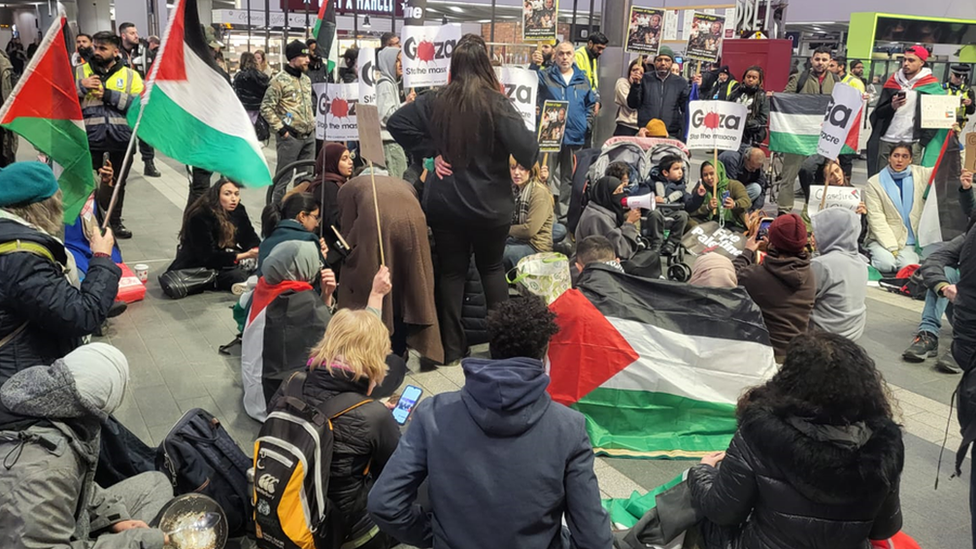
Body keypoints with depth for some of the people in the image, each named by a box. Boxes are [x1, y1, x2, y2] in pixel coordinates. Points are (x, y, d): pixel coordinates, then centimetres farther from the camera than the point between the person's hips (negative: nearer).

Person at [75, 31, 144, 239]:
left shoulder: (130, 75, 6)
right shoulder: (79, 72, 8)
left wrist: (108, 94, -13)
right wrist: (81, 87, -13)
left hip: (120, 138, 1)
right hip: (89, 138, 0)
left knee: (117, 183, 13)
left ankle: (115, 222, 28)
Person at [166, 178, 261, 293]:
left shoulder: (238, 211, -6)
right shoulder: (200, 217, -24)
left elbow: (250, 239, -8)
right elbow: (208, 256, -28)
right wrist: (244, 255, -38)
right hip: (196, 267, -6)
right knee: (239, 276, -29)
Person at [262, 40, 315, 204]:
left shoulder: (306, 80, 14)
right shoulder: (280, 80, -11)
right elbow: (266, 108, -12)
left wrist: (312, 124, 15)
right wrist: (281, 129, -14)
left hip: (309, 136, 7)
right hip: (290, 137, -7)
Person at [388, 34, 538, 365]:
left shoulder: (436, 101, -3)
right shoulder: (496, 103, -15)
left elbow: (396, 122, -1)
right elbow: (526, 152, -20)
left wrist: (431, 151, -2)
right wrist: (532, 141, 2)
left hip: (444, 204, 2)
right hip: (489, 205, -2)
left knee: (451, 271, 12)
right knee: (492, 267, 18)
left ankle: (451, 347, 16)